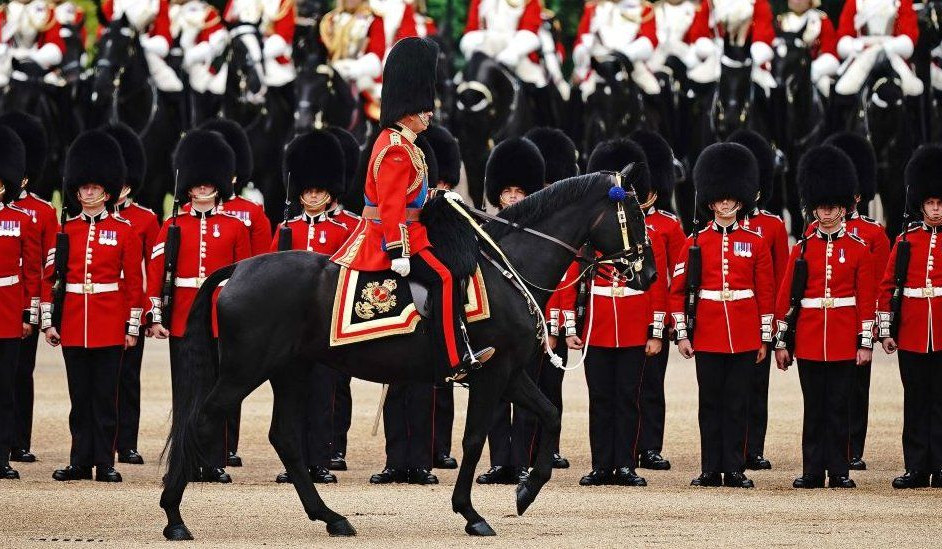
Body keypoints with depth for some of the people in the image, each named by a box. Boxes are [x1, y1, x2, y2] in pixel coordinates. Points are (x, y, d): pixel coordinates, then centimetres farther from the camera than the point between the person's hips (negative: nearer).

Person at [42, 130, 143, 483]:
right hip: (72, 327, 2)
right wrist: (48, 321, 2)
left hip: (110, 327, -2)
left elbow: (135, 281, 1)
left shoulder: (123, 231, 2)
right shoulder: (65, 229, 7)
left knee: (105, 396, 0)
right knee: (80, 397, 6)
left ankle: (105, 463, 4)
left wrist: (133, 327, -2)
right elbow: (49, 277, 8)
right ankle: (81, 462, 10)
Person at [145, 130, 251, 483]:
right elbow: (155, 275, 3)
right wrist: (155, 317, -5)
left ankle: (216, 464, 5)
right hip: (182, 321, 0)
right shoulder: (173, 226, 5)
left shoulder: (235, 227, 6)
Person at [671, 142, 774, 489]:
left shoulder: (755, 243, 4)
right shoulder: (696, 242, 3)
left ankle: (734, 470, 6)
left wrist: (764, 338, 3)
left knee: (737, 404, 2)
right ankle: (711, 470, 8)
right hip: (707, 336, 0)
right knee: (711, 403, 4)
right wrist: (682, 334, -1)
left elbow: (766, 293, 6)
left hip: (744, 337, 0)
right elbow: (678, 291, 5)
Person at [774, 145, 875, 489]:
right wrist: (782, 341, 2)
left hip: (844, 341, -1)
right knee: (814, 407, 4)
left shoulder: (858, 250, 3)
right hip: (809, 341, 1)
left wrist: (865, 342, -2)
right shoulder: (802, 250, 4)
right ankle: (813, 471, 8)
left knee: (838, 406, 2)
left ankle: (839, 471, 6)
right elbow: (785, 298, 5)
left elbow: (867, 300, 3)